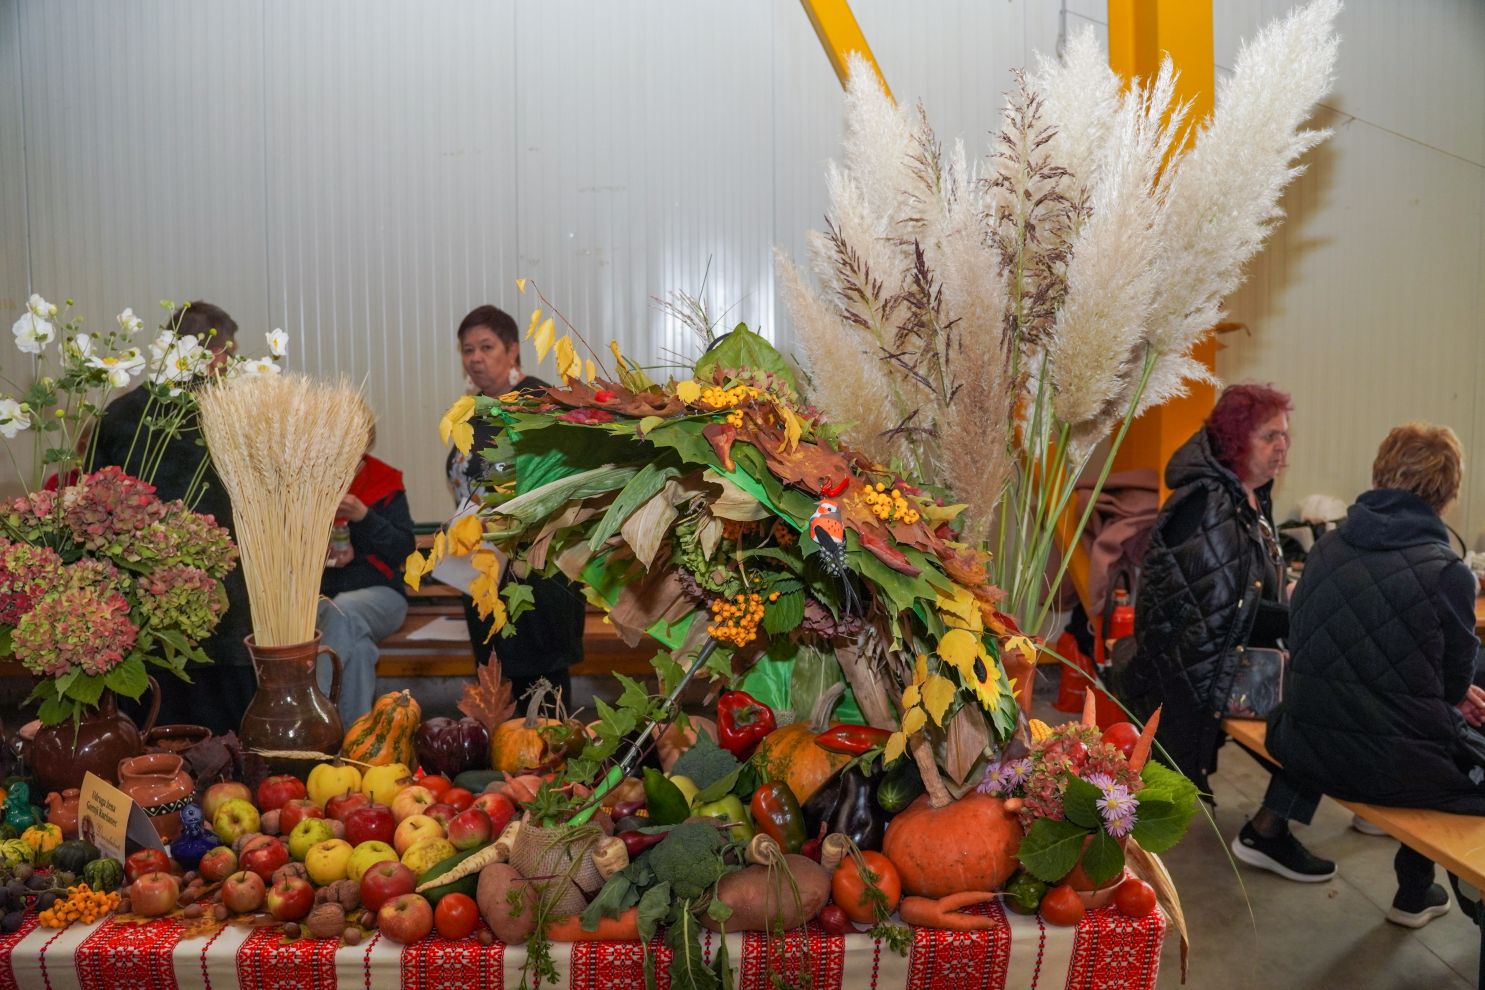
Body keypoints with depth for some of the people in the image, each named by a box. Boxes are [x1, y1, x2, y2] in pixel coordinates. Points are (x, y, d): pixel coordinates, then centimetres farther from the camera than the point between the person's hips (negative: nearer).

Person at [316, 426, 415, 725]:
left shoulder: (385, 482, 3)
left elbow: (404, 548, -5)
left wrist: (364, 516, -19)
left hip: (377, 593, 0)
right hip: (319, 594, 1)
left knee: (343, 611, -37)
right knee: (357, 647, -34)